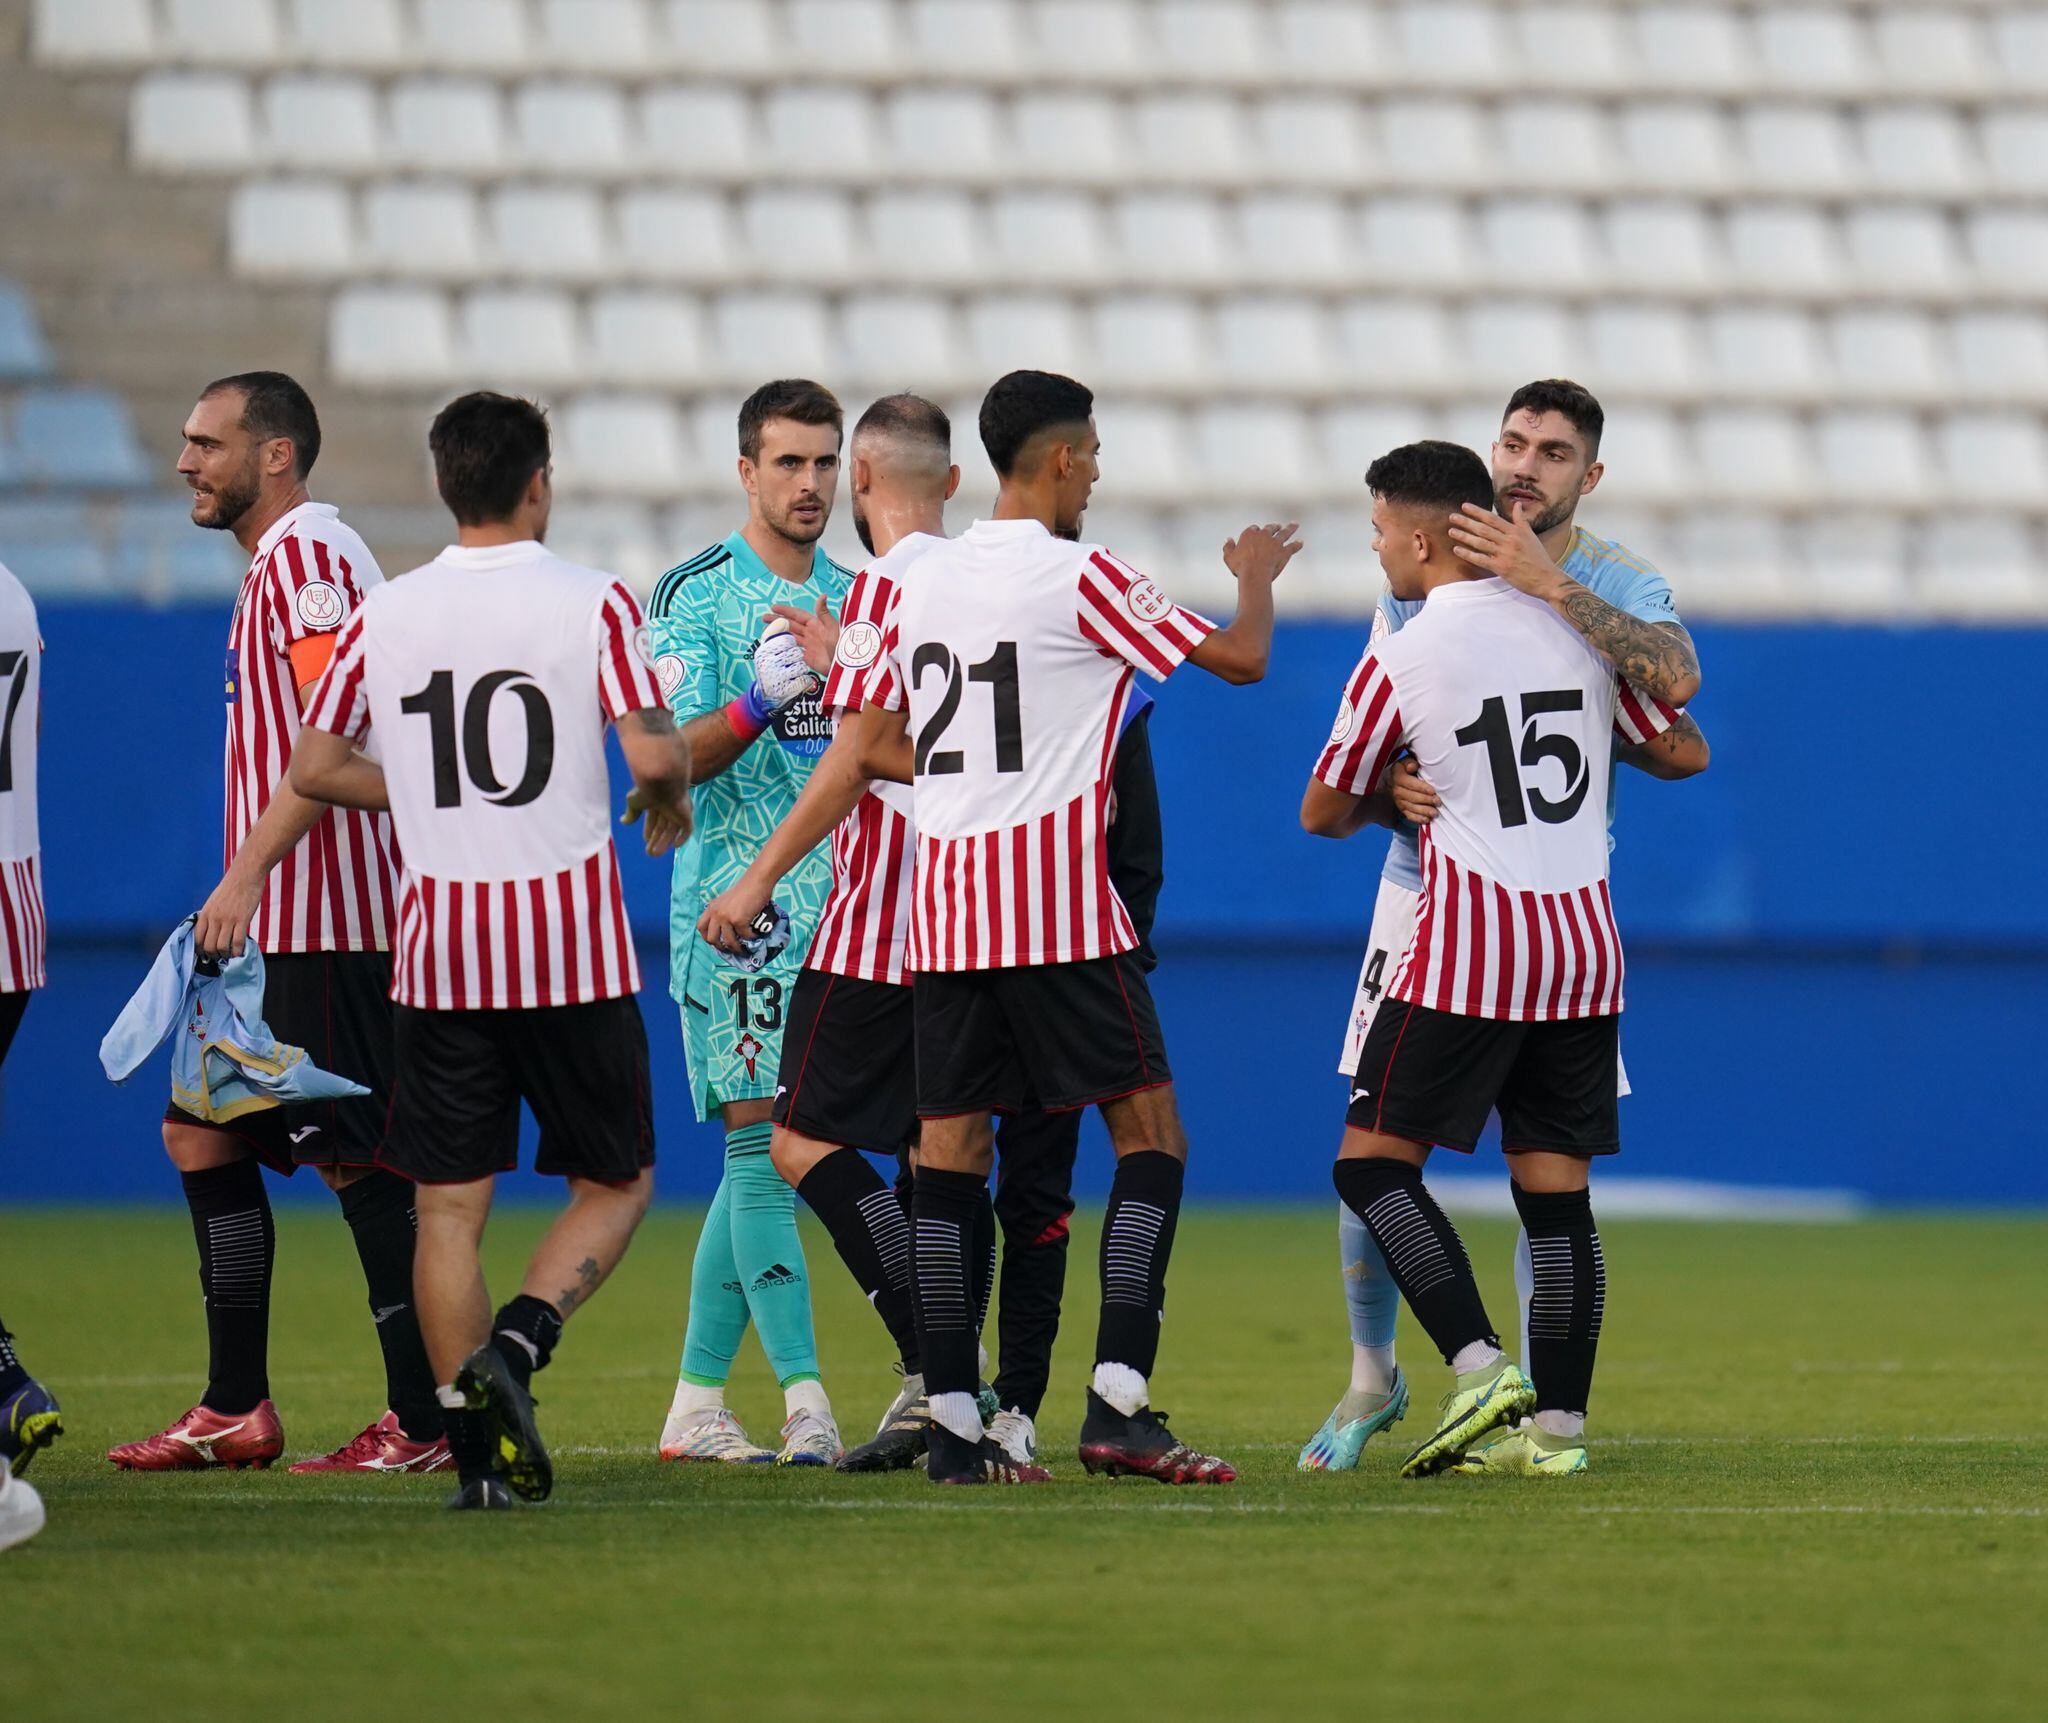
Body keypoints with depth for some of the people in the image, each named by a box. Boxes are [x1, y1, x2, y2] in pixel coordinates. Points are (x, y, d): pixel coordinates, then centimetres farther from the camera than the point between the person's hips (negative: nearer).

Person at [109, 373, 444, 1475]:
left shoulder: (307, 552, -12)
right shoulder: (275, 559, 19)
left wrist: (246, 874, -26)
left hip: (324, 926, -11)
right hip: (278, 927, 11)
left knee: (357, 1160, -8)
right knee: (202, 1136, 11)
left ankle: (425, 1419, -5)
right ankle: (234, 1410, 13)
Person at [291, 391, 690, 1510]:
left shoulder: (384, 617, 4)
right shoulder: (591, 604, -6)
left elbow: (312, 770, 8)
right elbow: (653, 753, -14)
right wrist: (672, 797, 8)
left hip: (439, 946, 2)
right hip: (572, 947, -2)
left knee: (449, 1205, 6)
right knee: (615, 1181, 12)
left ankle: (475, 1442, 0)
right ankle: (516, 1343, -13)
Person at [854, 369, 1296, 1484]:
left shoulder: (924, 583, 11)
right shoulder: (1078, 577, -8)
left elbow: (876, 747, 16)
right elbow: (1239, 658, -4)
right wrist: (1258, 577, 17)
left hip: (943, 899, 6)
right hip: (1057, 901, -6)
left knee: (950, 1150, 6)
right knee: (1150, 1132, -1)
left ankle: (951, 1422, 1)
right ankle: (1118, 1404, -12)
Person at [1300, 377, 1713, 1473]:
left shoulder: (1619, 587, -5)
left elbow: (1673, 681, -29)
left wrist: (1543, 580, -31)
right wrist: (1390, 789, -21)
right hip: (1426, 888, 2)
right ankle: (1371, 1380, 21)